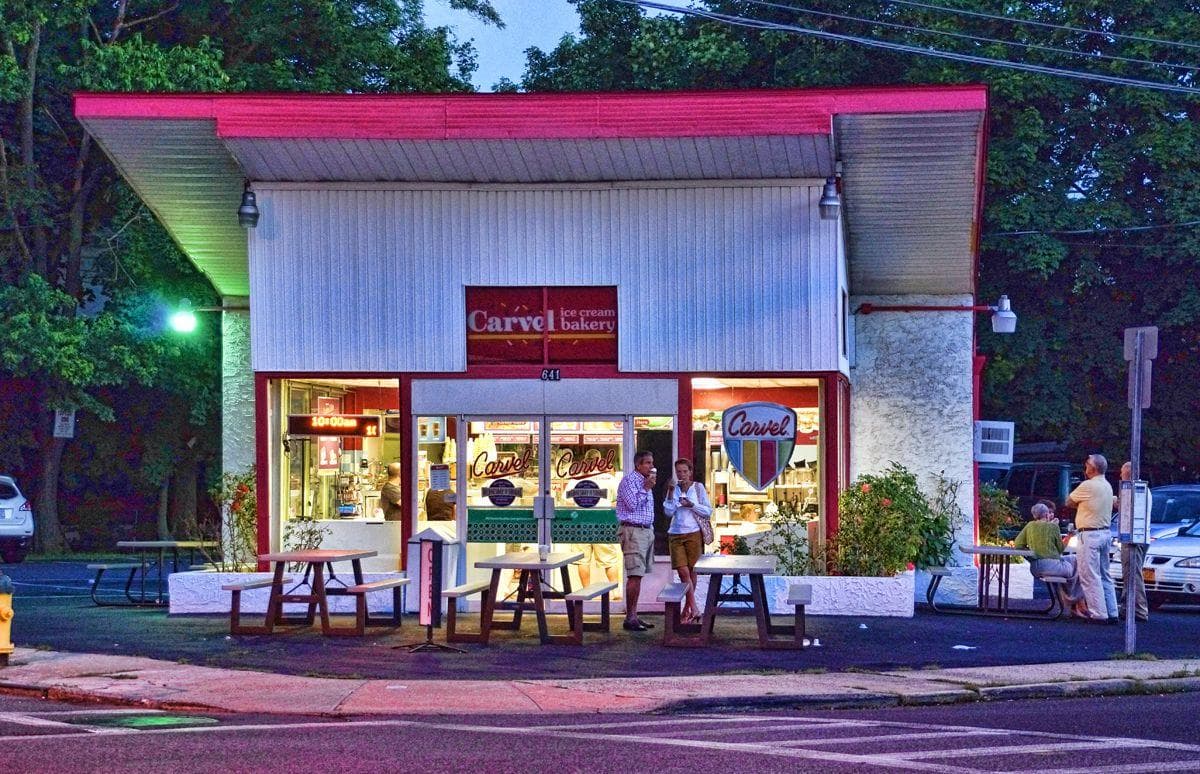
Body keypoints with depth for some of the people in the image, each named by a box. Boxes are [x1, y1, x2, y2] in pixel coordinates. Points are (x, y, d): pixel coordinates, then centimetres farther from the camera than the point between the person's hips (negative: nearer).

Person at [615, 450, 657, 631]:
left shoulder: (645, 482, 19)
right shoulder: (629, 480, -9)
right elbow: (633, 504, -20)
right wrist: (646, 488, -12)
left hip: (646, 530, 9)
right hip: (633, 531, -9)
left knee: (638, 576, 9)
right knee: (635, 576, -13)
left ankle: (634, 615, 11)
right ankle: (630, 618, -12)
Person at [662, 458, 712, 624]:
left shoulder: (698, 487, 2)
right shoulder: (674, 489, 7)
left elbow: (708, 512, 1)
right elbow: (668, 512, -2)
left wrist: (691, 505, -13)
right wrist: (671, 492, -10)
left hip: (693, 533, -1)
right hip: (676, 534, 1)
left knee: (691, 570, 5)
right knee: (683, 571, -9)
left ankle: (687, 608, 16)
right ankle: (693, 610, -11)